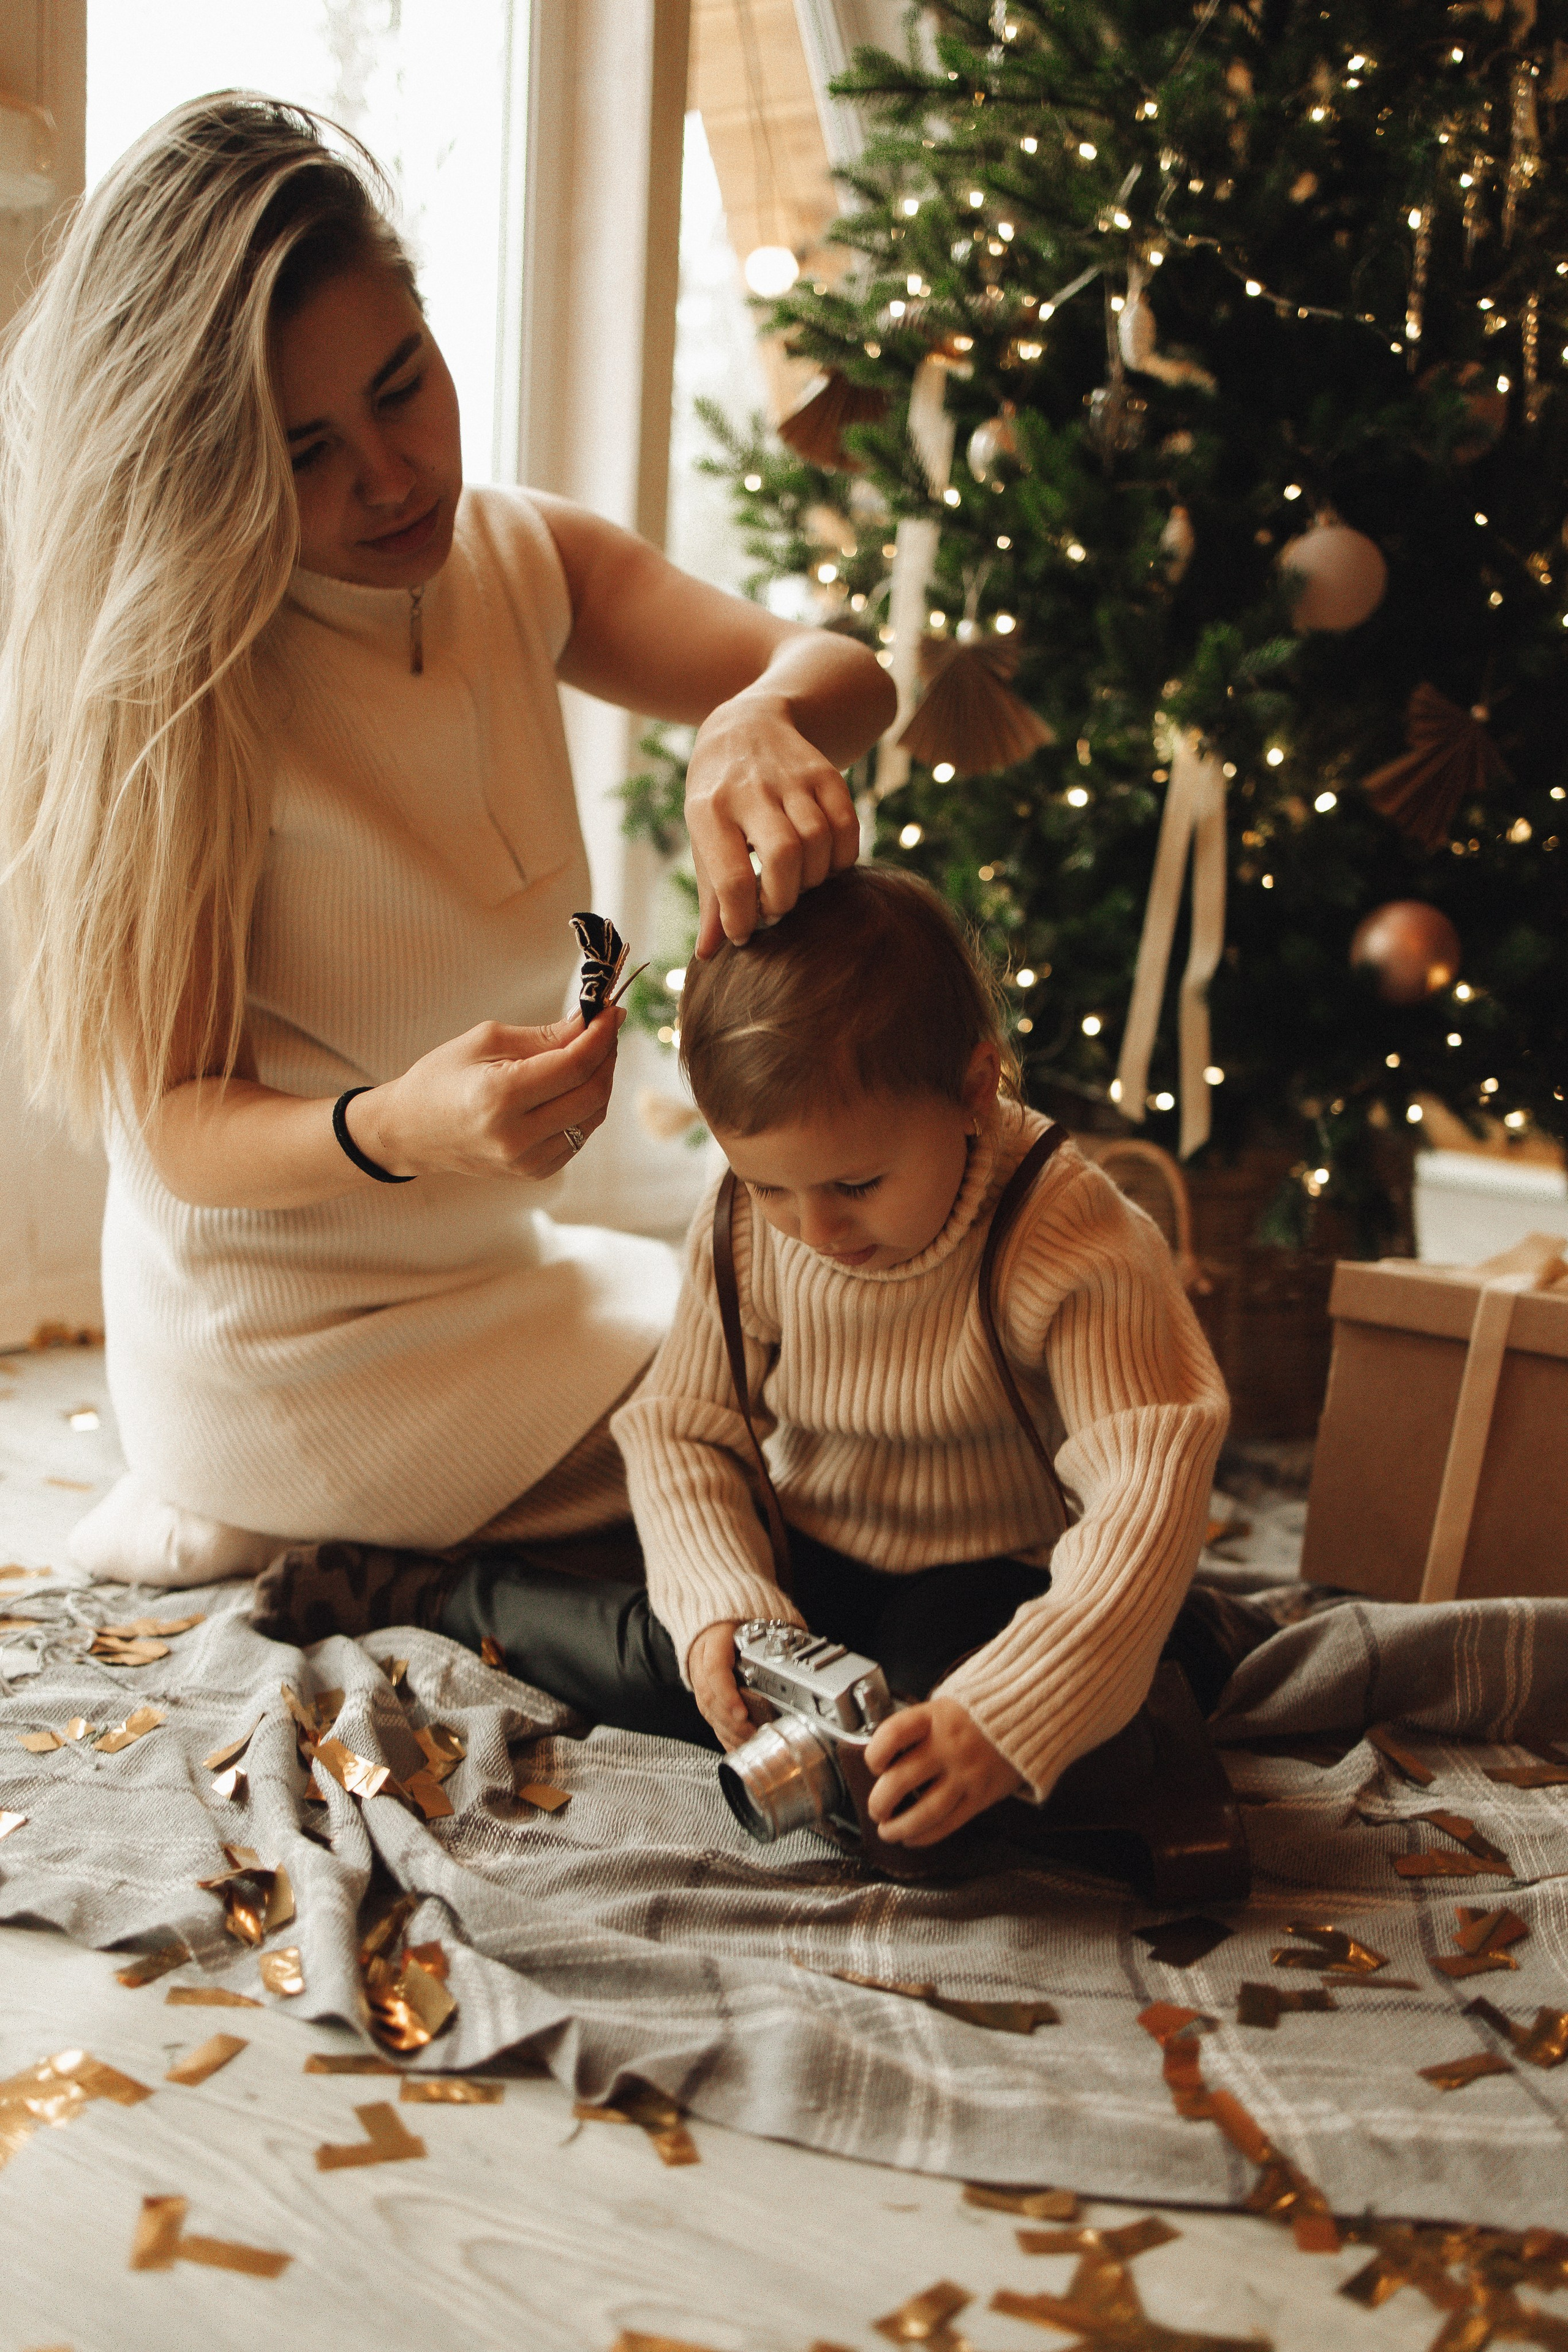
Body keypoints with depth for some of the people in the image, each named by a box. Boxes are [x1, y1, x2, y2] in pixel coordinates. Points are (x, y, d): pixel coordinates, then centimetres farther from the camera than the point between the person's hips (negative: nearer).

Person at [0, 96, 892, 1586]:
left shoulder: (517, 558, -2)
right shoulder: (175, 690, -21)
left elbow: (841, 672, -14)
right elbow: (173, 1124, -21)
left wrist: (760, 722, -38)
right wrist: (398, 1130, -42)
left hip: (490, 1265, 7)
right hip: (298, 1351, -7)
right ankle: (266, 1522, 4)